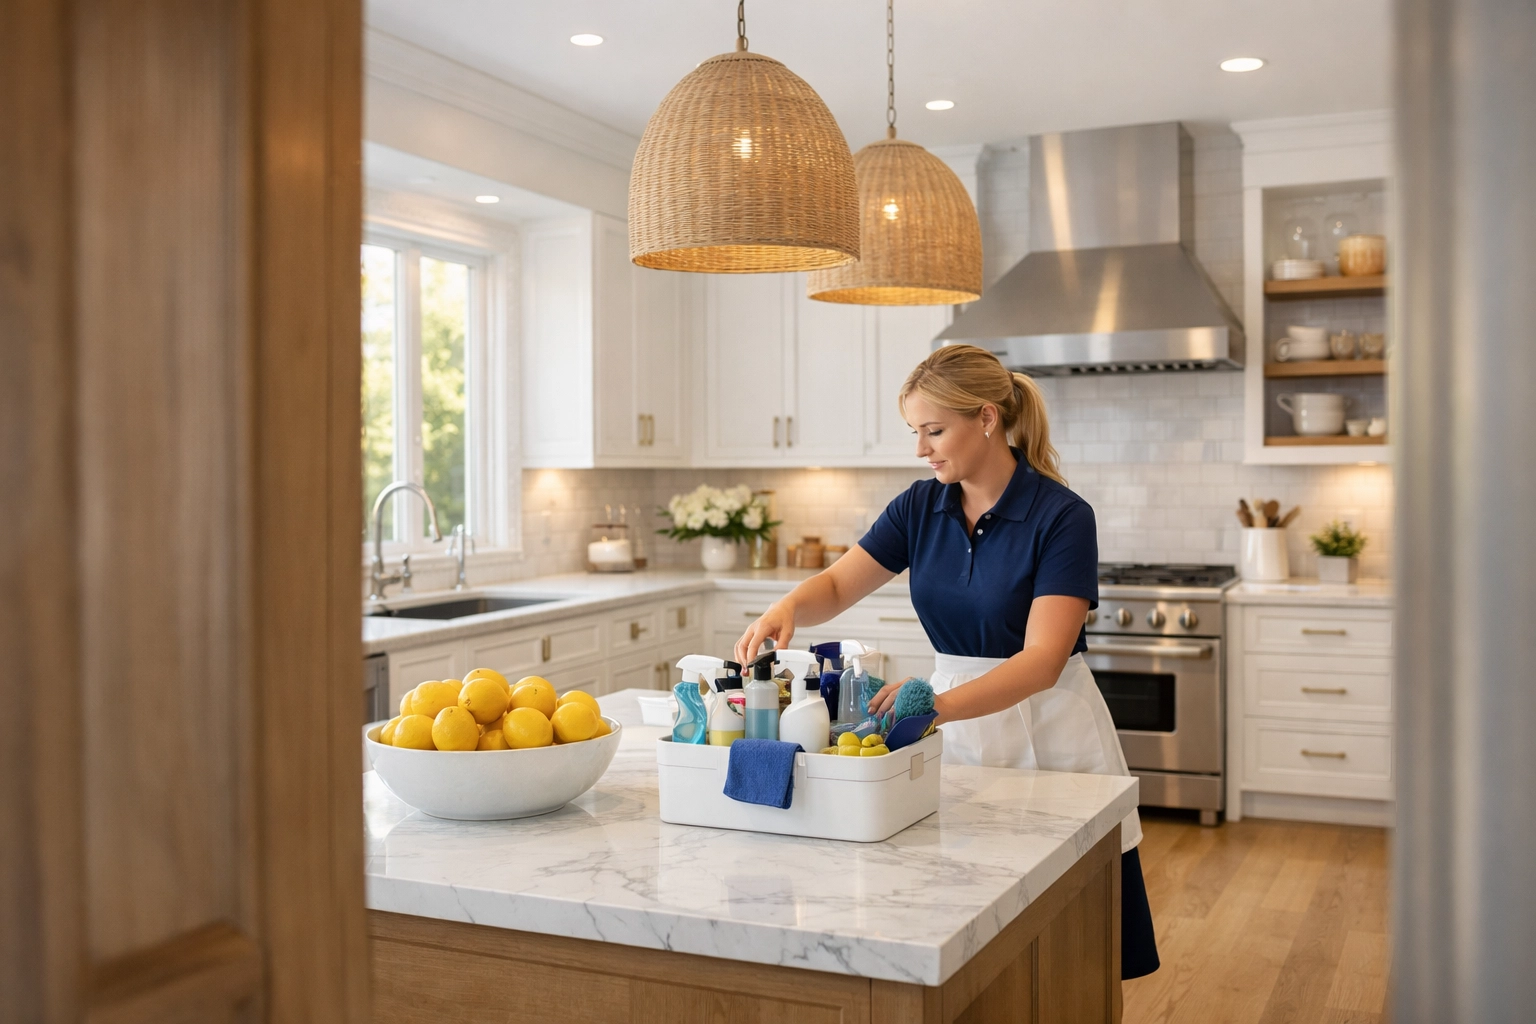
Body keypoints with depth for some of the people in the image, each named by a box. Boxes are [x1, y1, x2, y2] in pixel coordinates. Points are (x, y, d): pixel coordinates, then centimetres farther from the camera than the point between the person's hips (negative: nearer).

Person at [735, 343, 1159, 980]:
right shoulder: (922, 507, 1)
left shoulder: (1061, 516, -16)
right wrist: (788, 606, -21)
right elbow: (837, 587, 2)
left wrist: (939, 705, -40)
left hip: (1047, 730, -4)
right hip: (958, 720, 4)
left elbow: (1042, 660, -25)